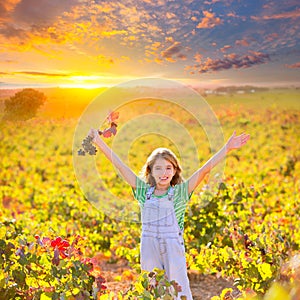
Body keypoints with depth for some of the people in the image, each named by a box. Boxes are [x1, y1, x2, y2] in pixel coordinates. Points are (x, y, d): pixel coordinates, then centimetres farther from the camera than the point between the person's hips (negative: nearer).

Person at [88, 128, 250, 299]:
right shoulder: (144, 191, 4)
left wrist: (227, 149, -18)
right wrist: (99, 142, 3)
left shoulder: (180, 192, -2)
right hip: (149, 251, 2)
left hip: (174, 250, -2)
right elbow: (120, 165, 4)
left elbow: (204, 170, -10)